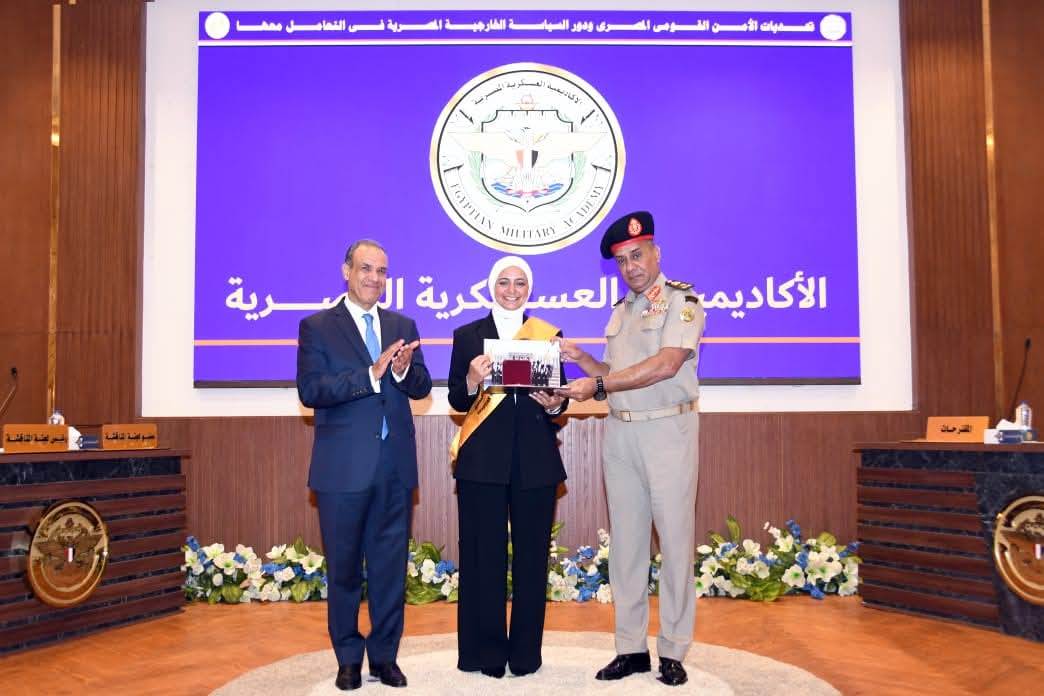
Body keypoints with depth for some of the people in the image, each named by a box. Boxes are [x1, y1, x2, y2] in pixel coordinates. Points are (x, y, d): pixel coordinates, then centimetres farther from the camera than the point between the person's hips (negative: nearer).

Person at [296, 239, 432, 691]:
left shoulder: (403, 326, 11)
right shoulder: (317, 327, 0)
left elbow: (421, 388, 6)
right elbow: (310, 390, -12)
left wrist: (404, 370, -16)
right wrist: (371, 375, -21)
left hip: (396, 466, 3)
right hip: (344, 467, -3)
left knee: (391, 566, 9)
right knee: (344, 568, 9)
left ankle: (384, 655, 24)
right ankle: (349, 658, 26)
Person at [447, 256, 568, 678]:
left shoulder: (549, 334, 10)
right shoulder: (467, 336, 8)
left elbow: (558, 397, 10)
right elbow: (456, 400, 3)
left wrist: (554, 405, -12)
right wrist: (472, 382, -17)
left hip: (536, 460, 1)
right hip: (482, 461, -1)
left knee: (531, 554, 5)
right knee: (484, 555, 2)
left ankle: (525, 652, 20)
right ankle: (486, 652, 16)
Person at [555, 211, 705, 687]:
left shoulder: (682, 300, -4)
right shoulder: (620, 312, 17)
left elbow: (666, 365, -17)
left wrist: (599, 385, -16)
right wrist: (581, 358, 3)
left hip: (669, 429, -6)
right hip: (619, 433, 6)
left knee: (674, 538, -1)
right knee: (626, 540, 8)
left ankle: (672, 651, 11)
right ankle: (631, 647, 17)